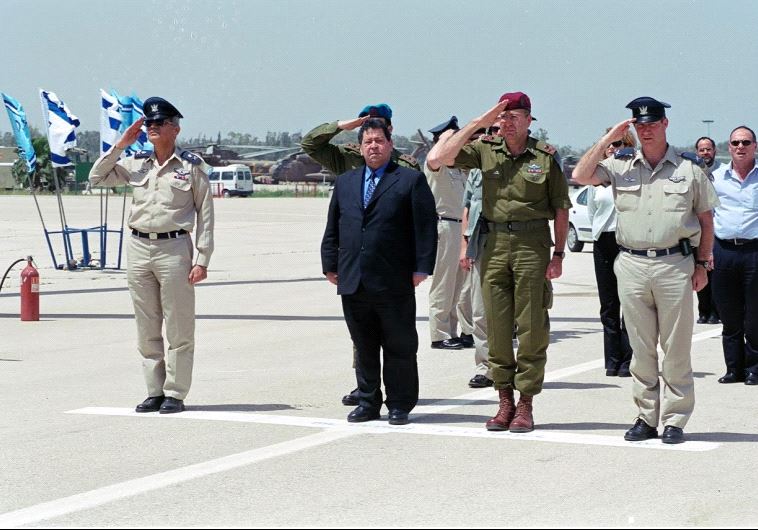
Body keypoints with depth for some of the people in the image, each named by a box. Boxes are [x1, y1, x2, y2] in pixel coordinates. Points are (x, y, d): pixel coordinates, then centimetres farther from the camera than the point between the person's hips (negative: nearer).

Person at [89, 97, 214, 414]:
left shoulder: (192, 166, 0)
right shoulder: (136, 164, 12)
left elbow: (205, 213, 0)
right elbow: (96, 178, 14)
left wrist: (202, 259, -7)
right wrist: (120, 145, 5)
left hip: (174, 248, -4)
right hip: (138, 247, 5)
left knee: (179, 328, -1)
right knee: (146, 329, 7)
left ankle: (175, 393, 4)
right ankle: (154, 391, 14)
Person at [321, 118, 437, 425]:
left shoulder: (411, 180, 1)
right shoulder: (344, 182, 16)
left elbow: (426, 226, -4)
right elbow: (332, 228, 18)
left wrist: (422, 267, -11)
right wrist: (330, 265, 10)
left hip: (394, 283, -4)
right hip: (353, 282, 4)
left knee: (399, 347, 3)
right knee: (363, 346, 10)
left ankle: (400, 405, 11)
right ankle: (368, 402, 19)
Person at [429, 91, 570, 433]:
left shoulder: (546, 156, 0)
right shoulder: (486, 149, 6)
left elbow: (561, 208, 2)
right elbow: (439, 160, -5)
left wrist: (559, 254, -4)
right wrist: (478, 123, -5)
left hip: (533, 245, -3)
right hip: (495, 243, 3)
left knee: (531, 327, -1)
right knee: (496, 325, 5)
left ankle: (526, 404, 5)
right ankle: (505, 400, 14)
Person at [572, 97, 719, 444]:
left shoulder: (689, 168, 6)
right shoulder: (620, 166, 9)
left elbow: (706, 219, 10)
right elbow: (580, 176, -4)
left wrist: (702, 263, 4)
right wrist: (607, 140, -3)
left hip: (675, 265, -2)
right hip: (631, 265, 2)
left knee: (676, 348, 1)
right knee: (641, 348, 6)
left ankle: (674, 420, 7)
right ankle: (646, 417, 13)